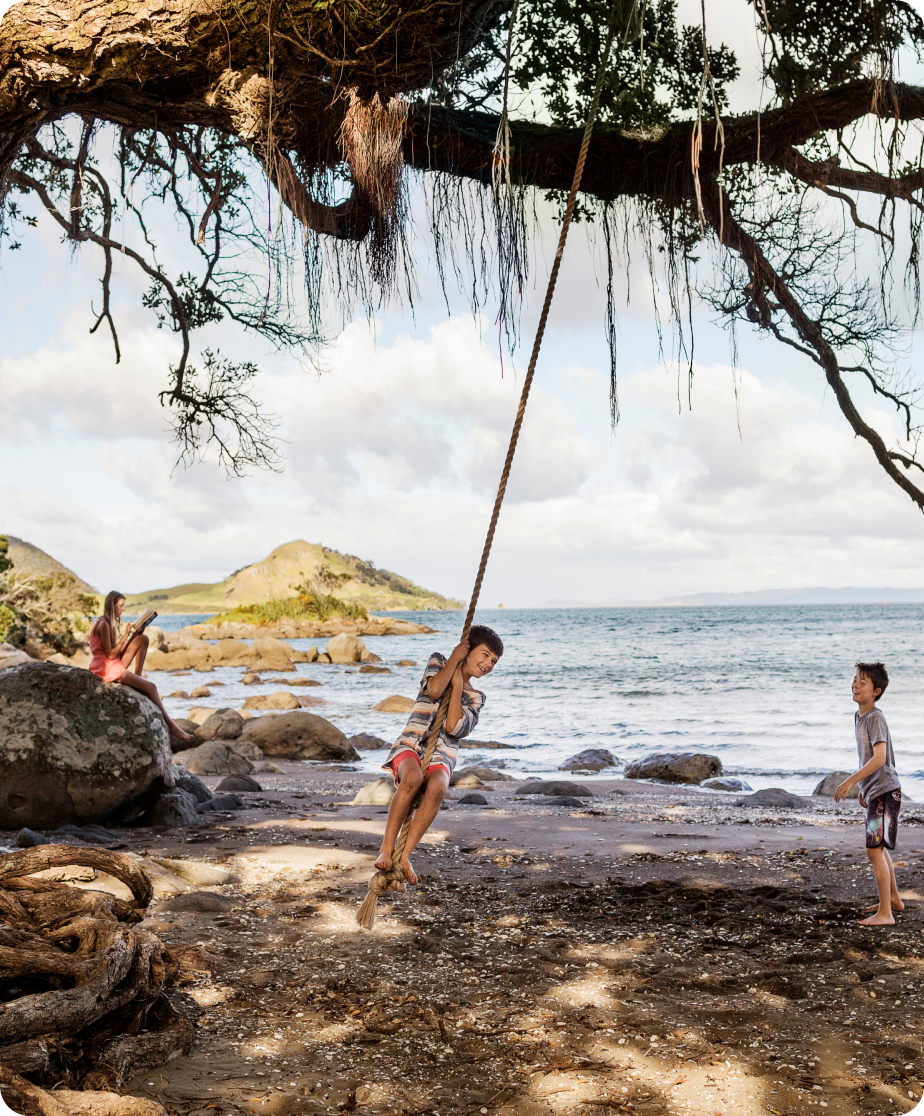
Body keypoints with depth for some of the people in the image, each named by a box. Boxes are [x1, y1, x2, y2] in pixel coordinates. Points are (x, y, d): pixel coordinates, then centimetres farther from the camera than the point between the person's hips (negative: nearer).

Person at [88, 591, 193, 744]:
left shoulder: (110, 623, 14)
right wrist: (126, 635, -15)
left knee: (143, 639, 6)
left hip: (115, 666, 9)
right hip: (107, 669, -9)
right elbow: (111, 654, -19)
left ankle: (138, 677, 0)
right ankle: (171, 726, -9)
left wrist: (133, 635, 3)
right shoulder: (103, 625, -16)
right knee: (150, 687, -13)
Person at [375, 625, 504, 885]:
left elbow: (453, 728, -2)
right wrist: (454, 659, 0)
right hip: (410, 745, -2)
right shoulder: (439, 661, 16)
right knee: (412, 778, -37)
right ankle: (386, 849, -31)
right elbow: (434, 690, -9)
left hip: (441, 756, 2)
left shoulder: (476, 698, 19)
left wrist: (458, 685, 1)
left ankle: (405, 856, -33)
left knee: (437, 788, -34)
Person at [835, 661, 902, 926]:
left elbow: (879, 758, -28)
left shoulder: (875, 718, -17)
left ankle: (885, 913, -10)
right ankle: (893, 899, 38)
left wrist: (850, 781, -29)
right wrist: (863, 787, 25)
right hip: (874, 791, 10)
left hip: (885, 791, -10)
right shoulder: (859, 716, 11)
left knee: (874, 849, -13)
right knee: (879, 848, 22)